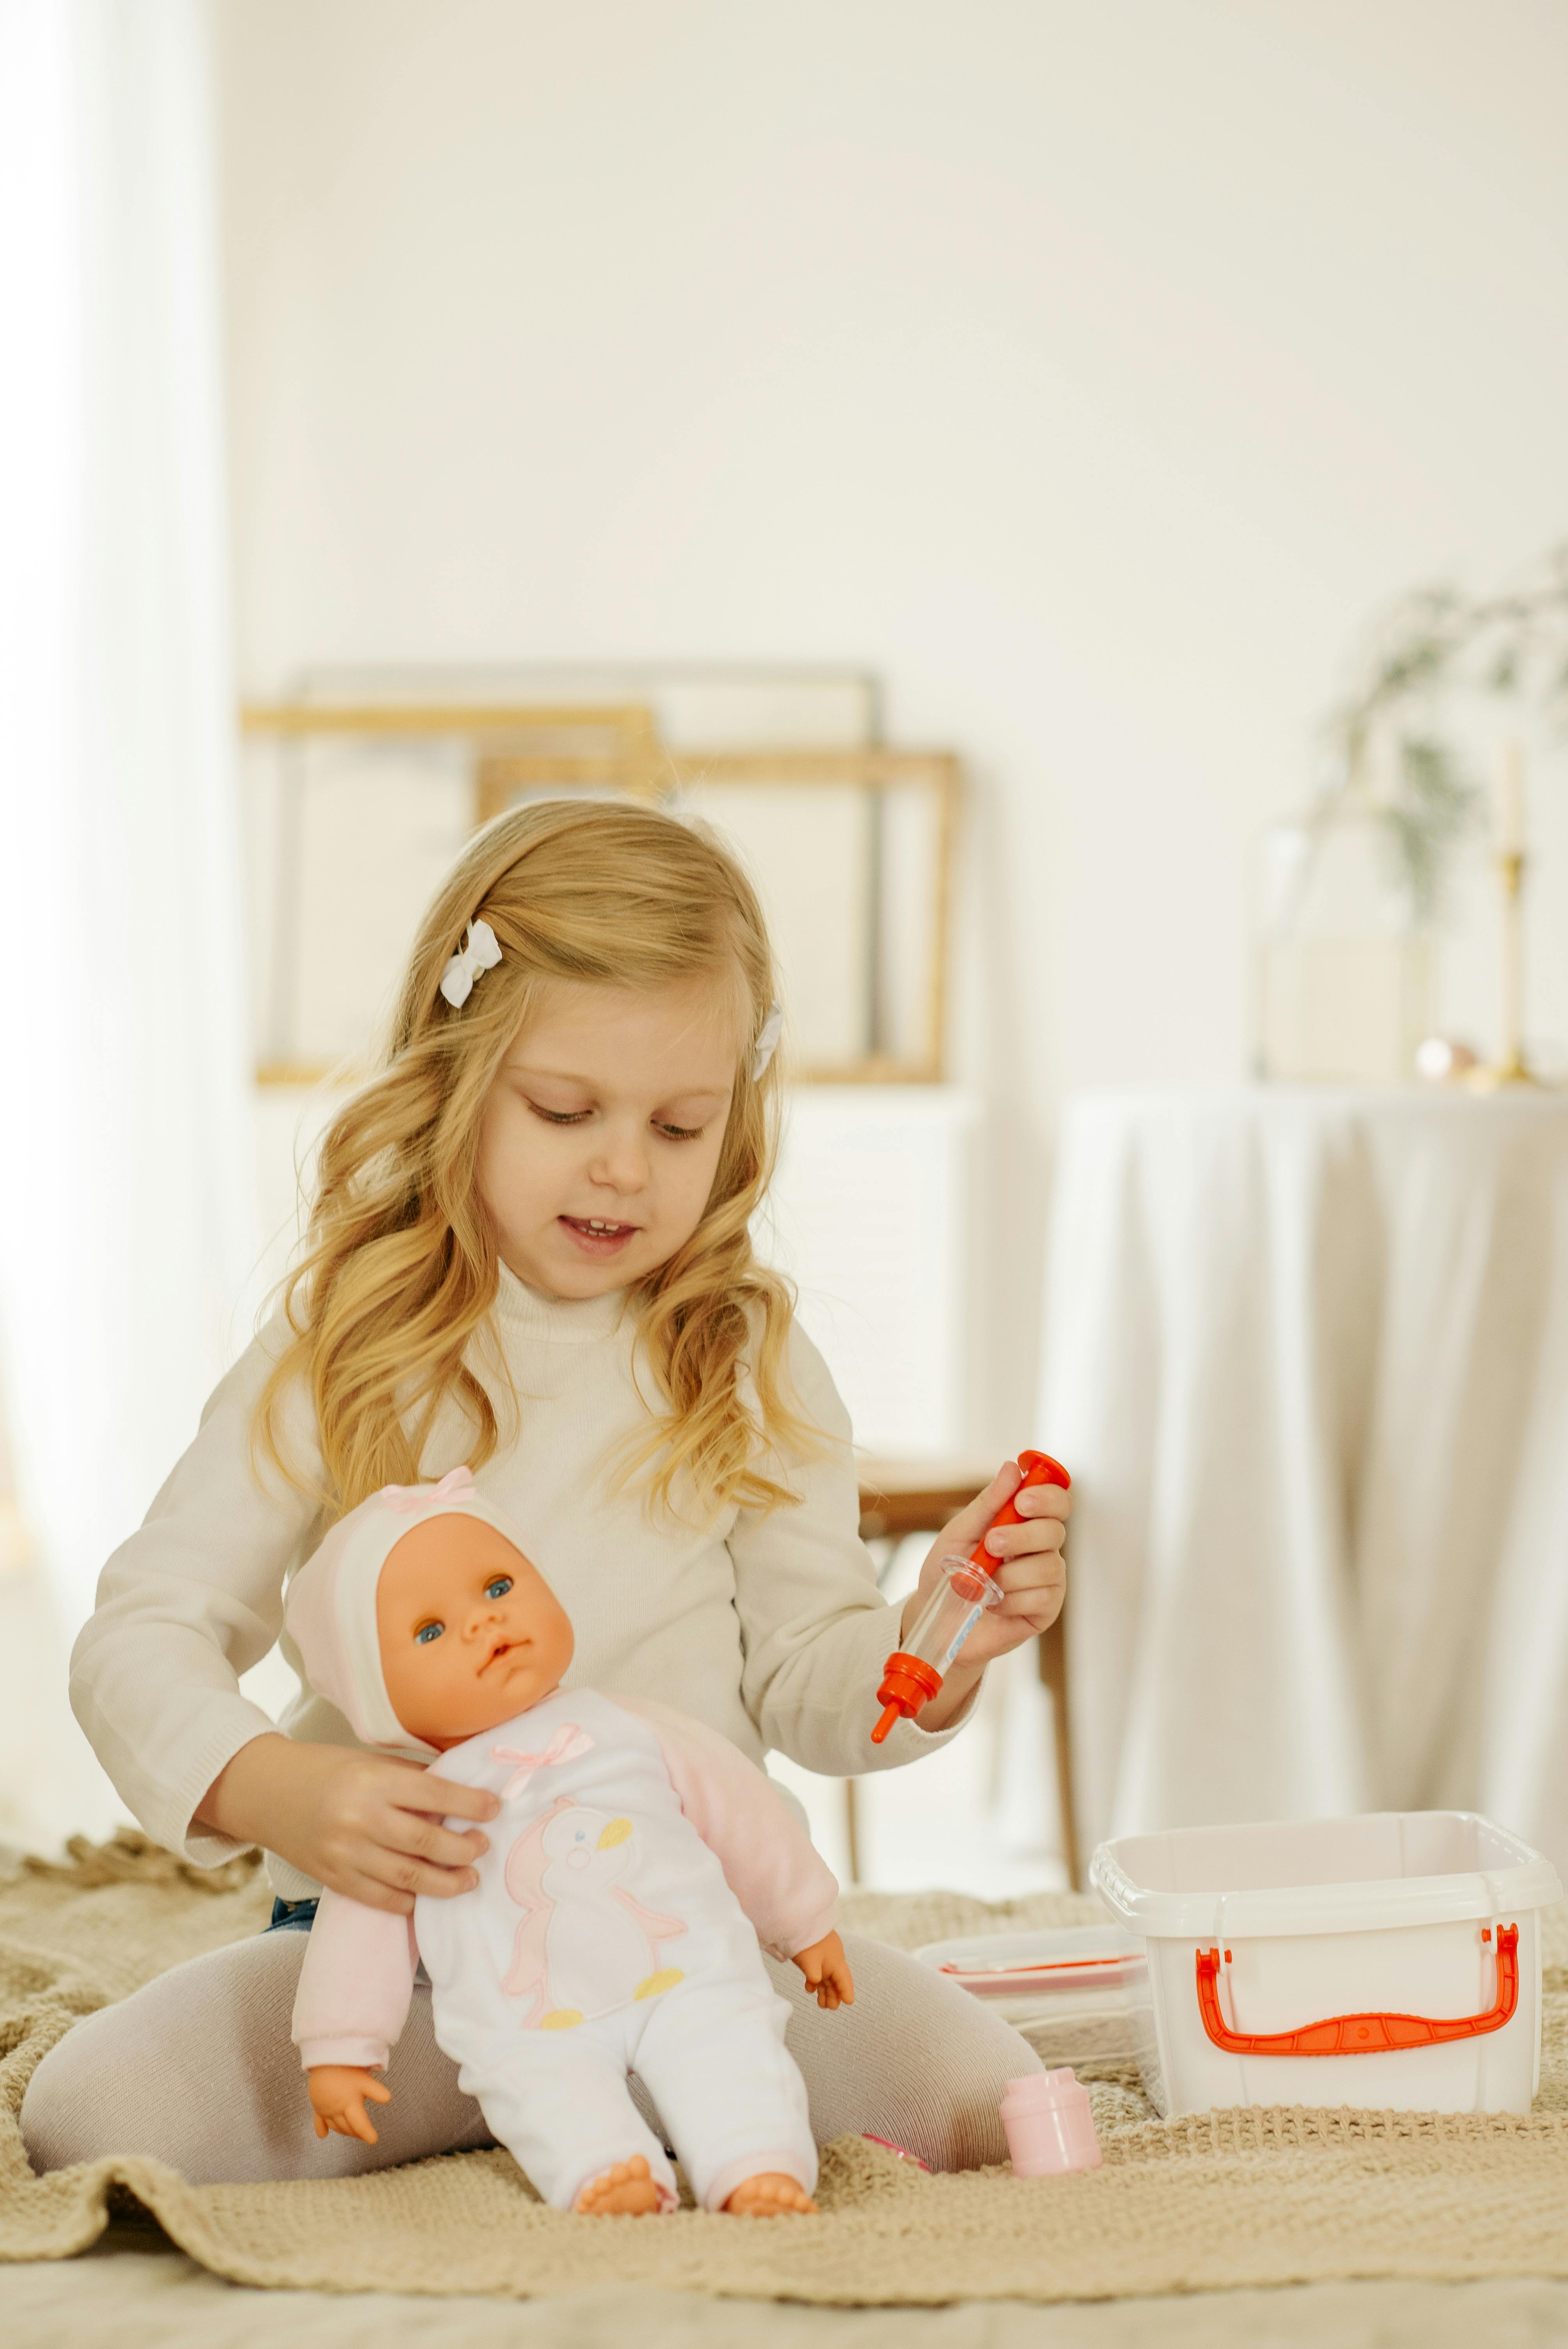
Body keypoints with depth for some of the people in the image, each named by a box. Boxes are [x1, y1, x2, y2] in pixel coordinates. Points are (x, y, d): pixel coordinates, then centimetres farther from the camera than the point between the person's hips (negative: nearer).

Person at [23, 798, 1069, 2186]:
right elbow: (144, 1633, -6)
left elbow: (804, 1684, 8)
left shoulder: (752, 1369, 4)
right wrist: (280, 1791, -27)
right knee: (87, 2114, -23)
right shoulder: (343, 1354, -2)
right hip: (394, 1925, -1)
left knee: (977, 2098, -23)